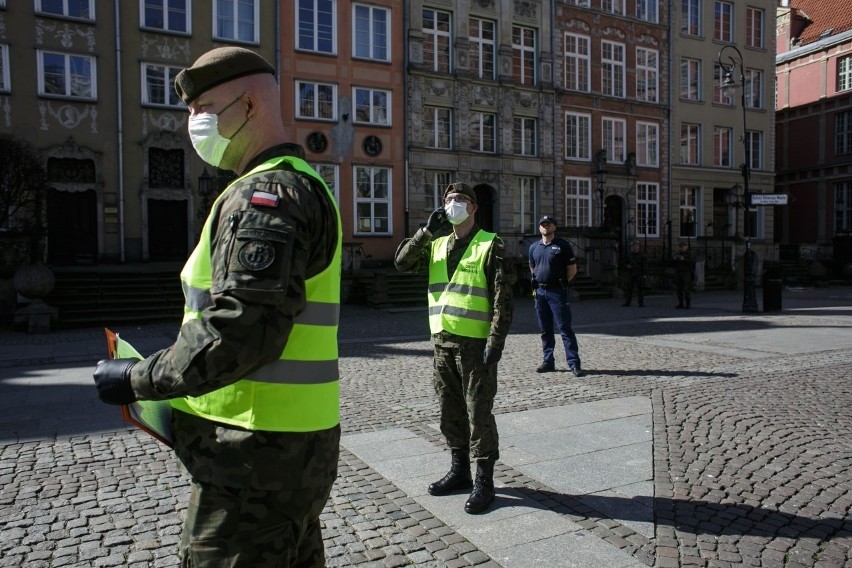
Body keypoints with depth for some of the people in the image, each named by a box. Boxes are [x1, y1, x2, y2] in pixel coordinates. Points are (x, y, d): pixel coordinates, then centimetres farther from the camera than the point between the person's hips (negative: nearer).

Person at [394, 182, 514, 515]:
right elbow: (402, 263, 2)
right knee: (450, 411, 15)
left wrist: (495, 342, -17)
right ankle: (460, 471, 30)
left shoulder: (490, 245, -4)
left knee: (479, 413, 1)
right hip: (442, 341, 6)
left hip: (475, 344, -6)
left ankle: (484, 481, 14)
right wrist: (428, 230, -5)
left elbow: (503, 298, -9)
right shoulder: (437, 246, 14)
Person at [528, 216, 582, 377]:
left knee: (565, 328, -8)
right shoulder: (534, 247, 13)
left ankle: (574, 363, -6)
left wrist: (563, 283, -3)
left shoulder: (563, 245, -1)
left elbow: (572, 268, -1)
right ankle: (548, 361, 18)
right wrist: (537, 282, 13)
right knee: (545, 329, 10)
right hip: (539, 291, 5)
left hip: (557, 291, -5)